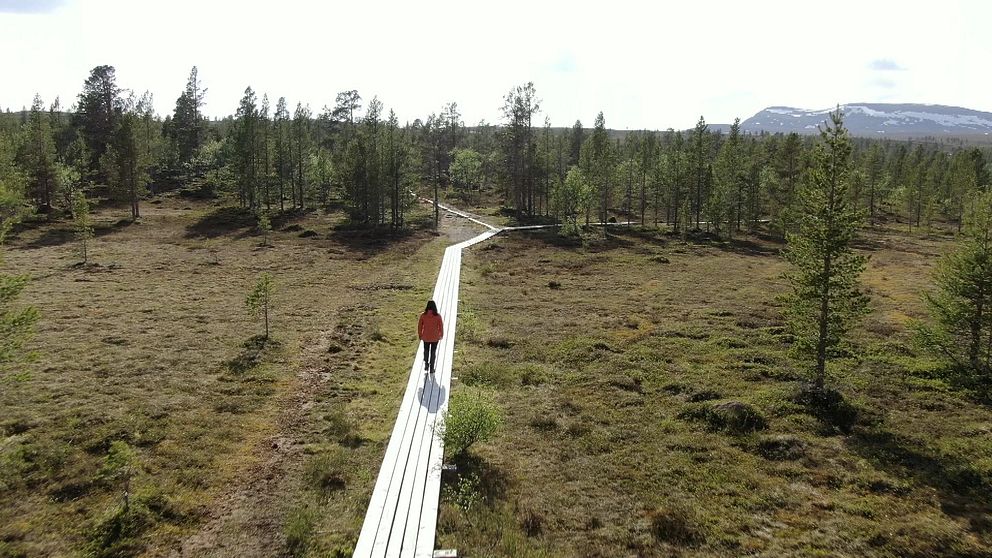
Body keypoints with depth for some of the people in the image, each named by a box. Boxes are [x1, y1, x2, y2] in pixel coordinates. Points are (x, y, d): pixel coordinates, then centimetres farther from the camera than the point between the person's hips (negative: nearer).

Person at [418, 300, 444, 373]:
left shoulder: (423, 315, -13)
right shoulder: (438, 316, -16)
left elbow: (420, 326, -5)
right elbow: (441, 326, -7)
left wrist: (420, 335, 11)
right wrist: (441, 335, 10)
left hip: (425, 337, 1)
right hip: (435, 337, -1)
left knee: (426, 351, 26)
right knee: (433, 352, 13)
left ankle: (426, 364, 26)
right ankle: (431, 368, 18)